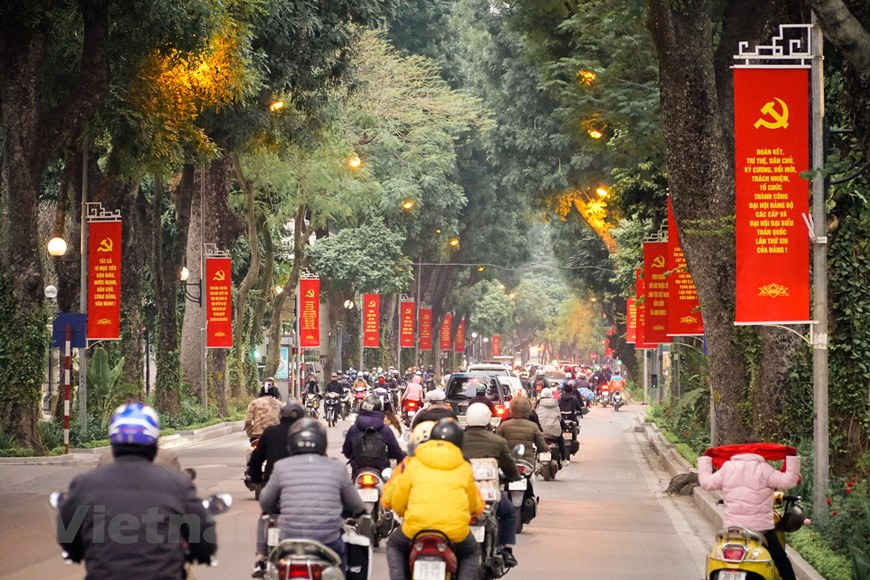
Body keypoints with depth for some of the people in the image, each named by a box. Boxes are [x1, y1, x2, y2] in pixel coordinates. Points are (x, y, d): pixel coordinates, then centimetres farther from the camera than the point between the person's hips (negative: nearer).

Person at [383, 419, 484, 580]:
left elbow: (397, 502, 11)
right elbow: (476, 506, 21)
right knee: (472, 553, 31)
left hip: (416, 527, 0)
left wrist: (404, 513, 34)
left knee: (394, 546, 31)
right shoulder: (464, 468, 12)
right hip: (456, 530, 0)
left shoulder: (413, 464, 9)